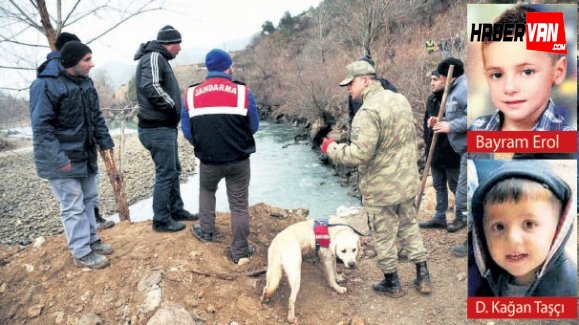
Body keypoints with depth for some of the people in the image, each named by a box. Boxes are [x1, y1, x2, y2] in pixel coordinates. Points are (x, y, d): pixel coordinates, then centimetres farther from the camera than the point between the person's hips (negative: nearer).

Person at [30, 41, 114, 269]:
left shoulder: (85, 82, 8)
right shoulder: (46, 85, -18)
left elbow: (96, 117, 15)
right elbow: (41, 127, -20)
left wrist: (106, 143, 9)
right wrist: (59, 158, -24)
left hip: (86, 155, 8)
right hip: (62, 160, -8)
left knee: (88, 199, 17)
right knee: (73, 206, -1)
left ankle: (91, 240, 32)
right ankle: (82, 253, 11)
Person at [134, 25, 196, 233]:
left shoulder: (159, 58, 18)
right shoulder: (154, 57, -14)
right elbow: (150, 87, -28)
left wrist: (174, 106, 6)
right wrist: (173, 106, -18)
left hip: (165, 127, 10)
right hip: (157, 129, -10)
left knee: (174, 170, 18)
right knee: (165, 173, -2)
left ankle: (176, 210, 31)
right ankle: (161, 220, 10)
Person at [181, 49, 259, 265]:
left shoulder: (191, 94, -2)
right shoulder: (243, 92, -7)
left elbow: (187, 132, 1)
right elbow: (254, 127, -1)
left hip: (209, 160, 2)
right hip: (239, 159, -1)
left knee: (206, 190, 32)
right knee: (239, 206, 10)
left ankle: (206, 231, 38)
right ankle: (240, 251, 19)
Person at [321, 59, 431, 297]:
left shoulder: (369, 112, -24)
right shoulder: (401, 100, 4)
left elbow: (359, 154, -28)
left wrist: (331, 148, -13)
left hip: (380, 189, -8)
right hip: (408, 182, 8)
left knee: (384, 236, 10)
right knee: (409, 227, 22)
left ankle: (391, 283, 27)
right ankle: (423, 277, 31)